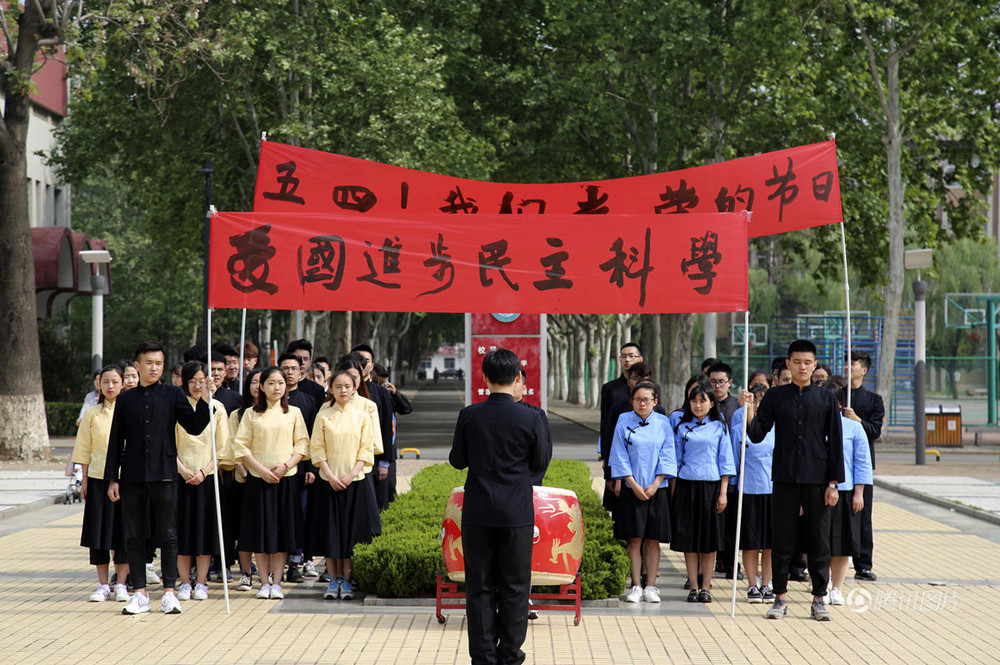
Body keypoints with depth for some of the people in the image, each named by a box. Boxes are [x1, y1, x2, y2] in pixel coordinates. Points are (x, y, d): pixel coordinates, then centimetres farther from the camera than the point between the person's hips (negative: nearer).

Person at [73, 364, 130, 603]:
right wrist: (85, 480, 5)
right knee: (98, 530, 2)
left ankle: (121, 584, 7)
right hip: (98, 477, 1)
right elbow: (85, 449, 10)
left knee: (123, 532, -1)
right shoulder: (92, 413, 7)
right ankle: (103, 585, 10)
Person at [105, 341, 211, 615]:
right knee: (134, 536, 4)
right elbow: (116, 441, 10)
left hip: (164, 474, -1)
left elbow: (194, 427, -1)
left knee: (168, 534, 0)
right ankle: (140, 593, 11)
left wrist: (205, 399, -15)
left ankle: (169, 592, 6)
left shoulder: (173, 395, 6)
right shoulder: (126, 400, 10)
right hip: (132, 476, 2)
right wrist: (112, 478, 5)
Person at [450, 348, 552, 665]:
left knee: (480, 586, 7)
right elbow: (541, 464, 1)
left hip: (478, 514, 1)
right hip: (517, 514, -1)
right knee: (515, 586, 8)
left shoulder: (469, 416, -6)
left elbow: (457, 460, 4)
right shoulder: (531, 419, -10)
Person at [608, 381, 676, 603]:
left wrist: (656, 484, -8)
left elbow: (667, 456, 2)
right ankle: (636, 586, 3)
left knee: (653, 540, 2)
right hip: (632, 490, -1)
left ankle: (651, 586, 5)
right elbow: (620, 456, -1)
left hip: (657, 490, 1)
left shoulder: (663, 423, 4)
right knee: (634, 539, -1)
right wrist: (634, 485, -9)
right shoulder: (624, 421, 1)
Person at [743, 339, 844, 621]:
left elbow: (835, 443, 4)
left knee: (819, 540, 3)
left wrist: (833, 483, -2)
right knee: (781, 538, 3)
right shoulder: (775, 397, 4)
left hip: (817, 479, 0)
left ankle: (819, 598, 10)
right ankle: (780, 596, 12)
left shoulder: (826, 399, 4)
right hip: (784, 478, 0)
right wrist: (749, 411, -17)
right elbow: (757, 435, 1)